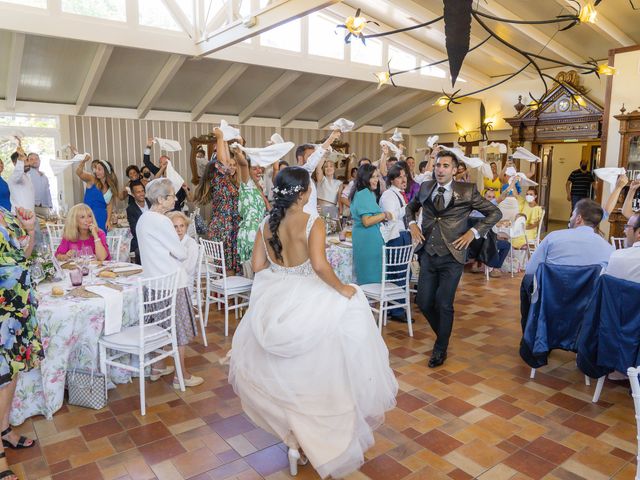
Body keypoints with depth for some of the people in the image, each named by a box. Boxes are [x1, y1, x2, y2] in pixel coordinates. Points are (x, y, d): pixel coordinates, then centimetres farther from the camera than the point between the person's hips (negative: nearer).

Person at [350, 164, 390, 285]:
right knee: (372, 276, -3)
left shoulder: (362, 193, 16)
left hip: (363, 237, 10)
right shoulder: (365, 194, -15)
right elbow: (366, 221, -22)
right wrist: (384, 215, -11)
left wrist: (381, 218, 14)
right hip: (368, 239, -10)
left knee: (364, 275, 14)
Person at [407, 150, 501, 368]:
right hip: (428, 254, 4)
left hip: (452, 256, -3)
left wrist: (473, 232, -8)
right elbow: (411, 207, 25)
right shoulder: (425, 188, 6)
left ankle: (440, 348, 24)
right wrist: (412, 224, 6)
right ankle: (443, 334, 34)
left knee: (444, 305, 1)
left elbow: (495, 212, 2)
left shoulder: (467, 191, -4)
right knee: (424, 302, 4)